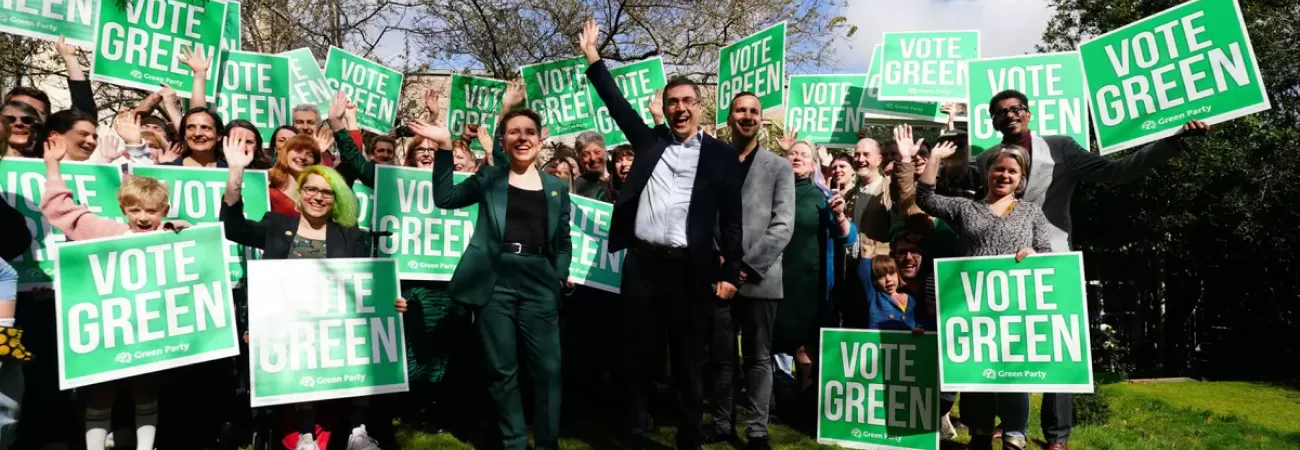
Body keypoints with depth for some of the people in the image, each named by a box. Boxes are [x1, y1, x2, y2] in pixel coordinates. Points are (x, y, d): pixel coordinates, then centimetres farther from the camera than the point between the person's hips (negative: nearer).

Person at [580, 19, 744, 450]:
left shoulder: (720, 153, 3)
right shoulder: (649, 141, 12)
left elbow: (731, 216, 1)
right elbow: (617, 103, 16)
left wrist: (730, 272, -4)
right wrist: (592, 56, 12)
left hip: (691, 269, -2)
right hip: (642, 263, 3)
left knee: (688, 362, 7)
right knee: (635, 356, 9)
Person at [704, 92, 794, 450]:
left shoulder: (779, 167, 6)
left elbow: (783, 225, -3)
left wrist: (748, 265, -12)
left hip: (760, 278, -1)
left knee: (759, 358, 6)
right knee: (721, 356, 9)